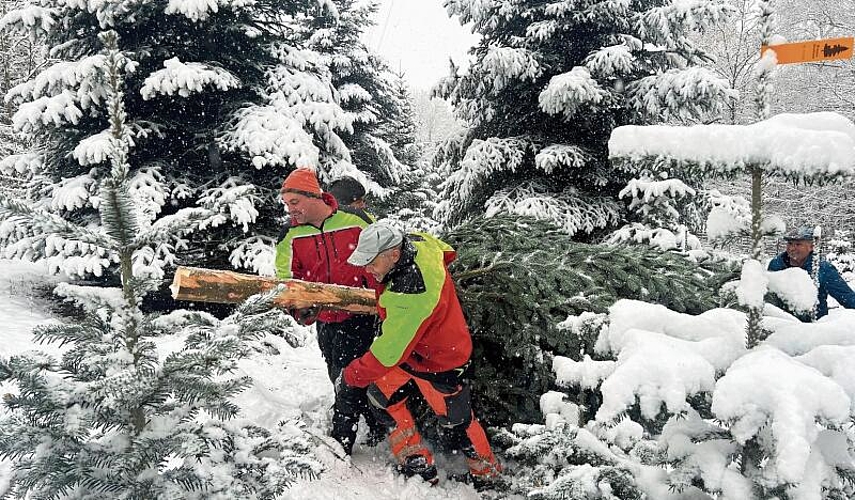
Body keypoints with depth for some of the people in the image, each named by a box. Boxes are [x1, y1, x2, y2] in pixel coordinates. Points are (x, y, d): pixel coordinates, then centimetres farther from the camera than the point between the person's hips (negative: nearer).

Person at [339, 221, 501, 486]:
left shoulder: (411, 295, -40)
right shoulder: (416, 242, -16)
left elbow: (390, 352, -31)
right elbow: (445, 251, 10)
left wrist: (352, 375, -17)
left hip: (440, 365, -9)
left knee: (455, 425, 9)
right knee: (381, 397, 11)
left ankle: (487, 475, 37)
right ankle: (418, 465, 23)